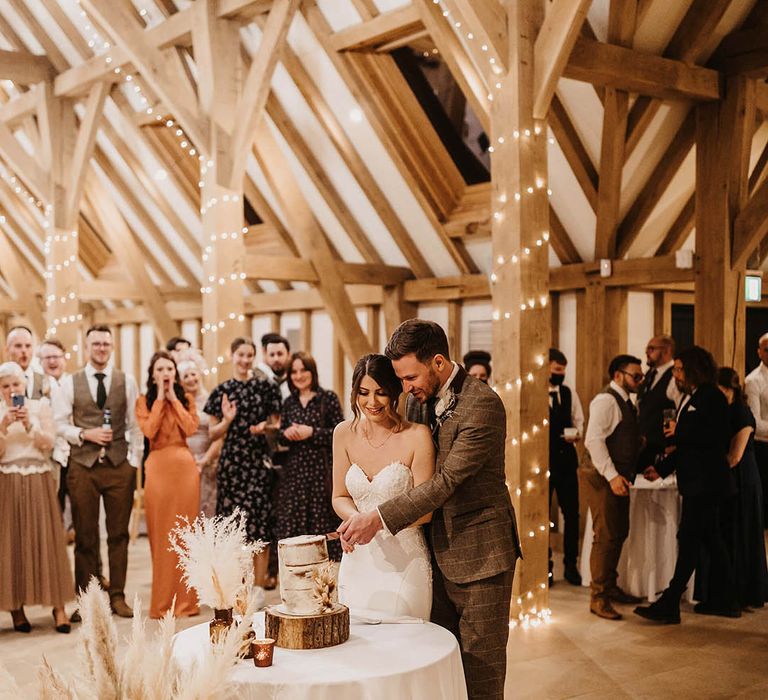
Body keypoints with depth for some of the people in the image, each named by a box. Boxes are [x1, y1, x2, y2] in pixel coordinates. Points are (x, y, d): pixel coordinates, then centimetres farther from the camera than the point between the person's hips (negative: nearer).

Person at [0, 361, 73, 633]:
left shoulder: (40, 406, 6)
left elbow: (48, 443, -1)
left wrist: (29, 424, -15)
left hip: (38, 481, 0)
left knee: (45, 539, -3)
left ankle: (58, 606, -2)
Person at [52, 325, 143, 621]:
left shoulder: (127, 381, 6)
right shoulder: (69, 382, 3)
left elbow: (135, 425, 6)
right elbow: (59, 423, 2)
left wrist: (134, 461, 0)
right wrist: (85, 434, -13)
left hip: (119, 466, 1)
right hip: (83, 466, -1)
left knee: (119, 534, 5)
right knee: (85, 536, 5)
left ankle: (118, 596, 15)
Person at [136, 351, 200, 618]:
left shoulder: (187, 399, 11)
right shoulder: (144, 401, 7)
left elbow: (191, 428, -6)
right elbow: (149, 430, -10)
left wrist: (173, 398, -4)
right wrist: (160, 398, -5)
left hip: (185, 466, 1)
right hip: (158, 467, -1)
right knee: (160, 533, 1)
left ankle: (185, 599, 12)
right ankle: (163, 601, 9)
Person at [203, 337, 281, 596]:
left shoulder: (266, 388, 5)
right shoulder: (222, 391, 7)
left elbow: (276, 424, 12)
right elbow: (213, 433, 9)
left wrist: (265, 427, -9)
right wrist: (227, 420, -10)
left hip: (259, 461, -1)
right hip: (231, 461, 1)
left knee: (259, 523, -2)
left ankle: (258, 586, 5)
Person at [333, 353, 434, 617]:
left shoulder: (417, 435, -12)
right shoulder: (344, 433, 1)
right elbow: (340, 497, 9)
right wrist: (356, 519, -13)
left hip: (403, 560, -3)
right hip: (358, 559, 4)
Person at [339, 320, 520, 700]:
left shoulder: (483, 405, -20)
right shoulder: (419, 398, 4)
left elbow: (446, 481, -23)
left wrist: (380, 517, -24)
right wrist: (360, 519, -2)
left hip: (479, 553, -7)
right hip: (439, 549, 7)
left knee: (480, 662, 4)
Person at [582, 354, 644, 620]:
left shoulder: (625, 402, 16)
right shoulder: (606, 400, -14)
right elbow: (594, 440, -23)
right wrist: (612, 476, -26)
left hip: (620, 477, 10)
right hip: (604, 478, -10)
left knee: (619, 534, 15)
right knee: (605, 536, -7)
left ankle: (610, 587, 28)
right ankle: (598, 598, 0)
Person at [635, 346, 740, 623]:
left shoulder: (712, 397, -13)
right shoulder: (690, 398, 16)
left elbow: (719, 438, -23)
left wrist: (680, 432, -16)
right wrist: (662, 468, 13)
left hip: (706, 482, -10)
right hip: (696, 482, 10)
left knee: (689, 539, -9)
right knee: (710, 539, 15)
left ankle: (669, 605, -8)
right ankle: (724, 600, 24)